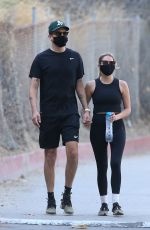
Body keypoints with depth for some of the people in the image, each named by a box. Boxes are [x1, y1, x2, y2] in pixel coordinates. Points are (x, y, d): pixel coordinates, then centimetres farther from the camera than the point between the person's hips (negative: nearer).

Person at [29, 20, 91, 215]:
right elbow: (33, 87, -1)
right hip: (48, 115, -1)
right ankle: (51, 200, 11)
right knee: (50, 156, 3)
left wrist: (86, 109, 9)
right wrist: (34, 110, -14)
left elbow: (79, 85, 16)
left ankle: (67, 195, -1)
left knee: (73, 151, -15)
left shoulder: (75, 57, 10)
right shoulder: (41, 59, 2)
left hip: (70, 113, 1)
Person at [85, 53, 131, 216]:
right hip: (98, 128, 1)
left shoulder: (121, 85, 5)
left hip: (117, 129, -1)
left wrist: (117, 116, -12)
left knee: (115, 163, -15)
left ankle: (116, 203, -13)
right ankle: (104, 204, 12)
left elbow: (128, 109, 6)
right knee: (101, 166, 5)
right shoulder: (92, 85, 4)